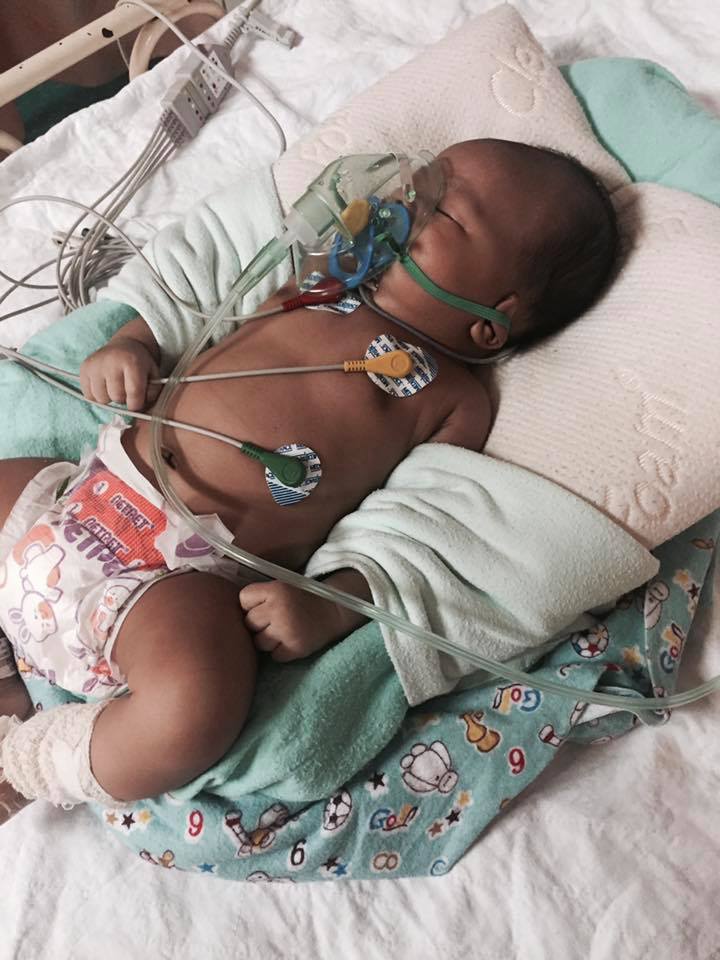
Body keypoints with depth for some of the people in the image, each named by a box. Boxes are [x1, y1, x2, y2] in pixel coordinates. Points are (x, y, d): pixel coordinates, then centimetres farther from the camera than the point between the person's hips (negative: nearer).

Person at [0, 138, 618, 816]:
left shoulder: (455, 400, 1)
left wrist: (330, 610, -21)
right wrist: (128, 345, 3)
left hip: (188, 572, -6)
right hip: (86, 493, 7)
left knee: (194, 710, -33)